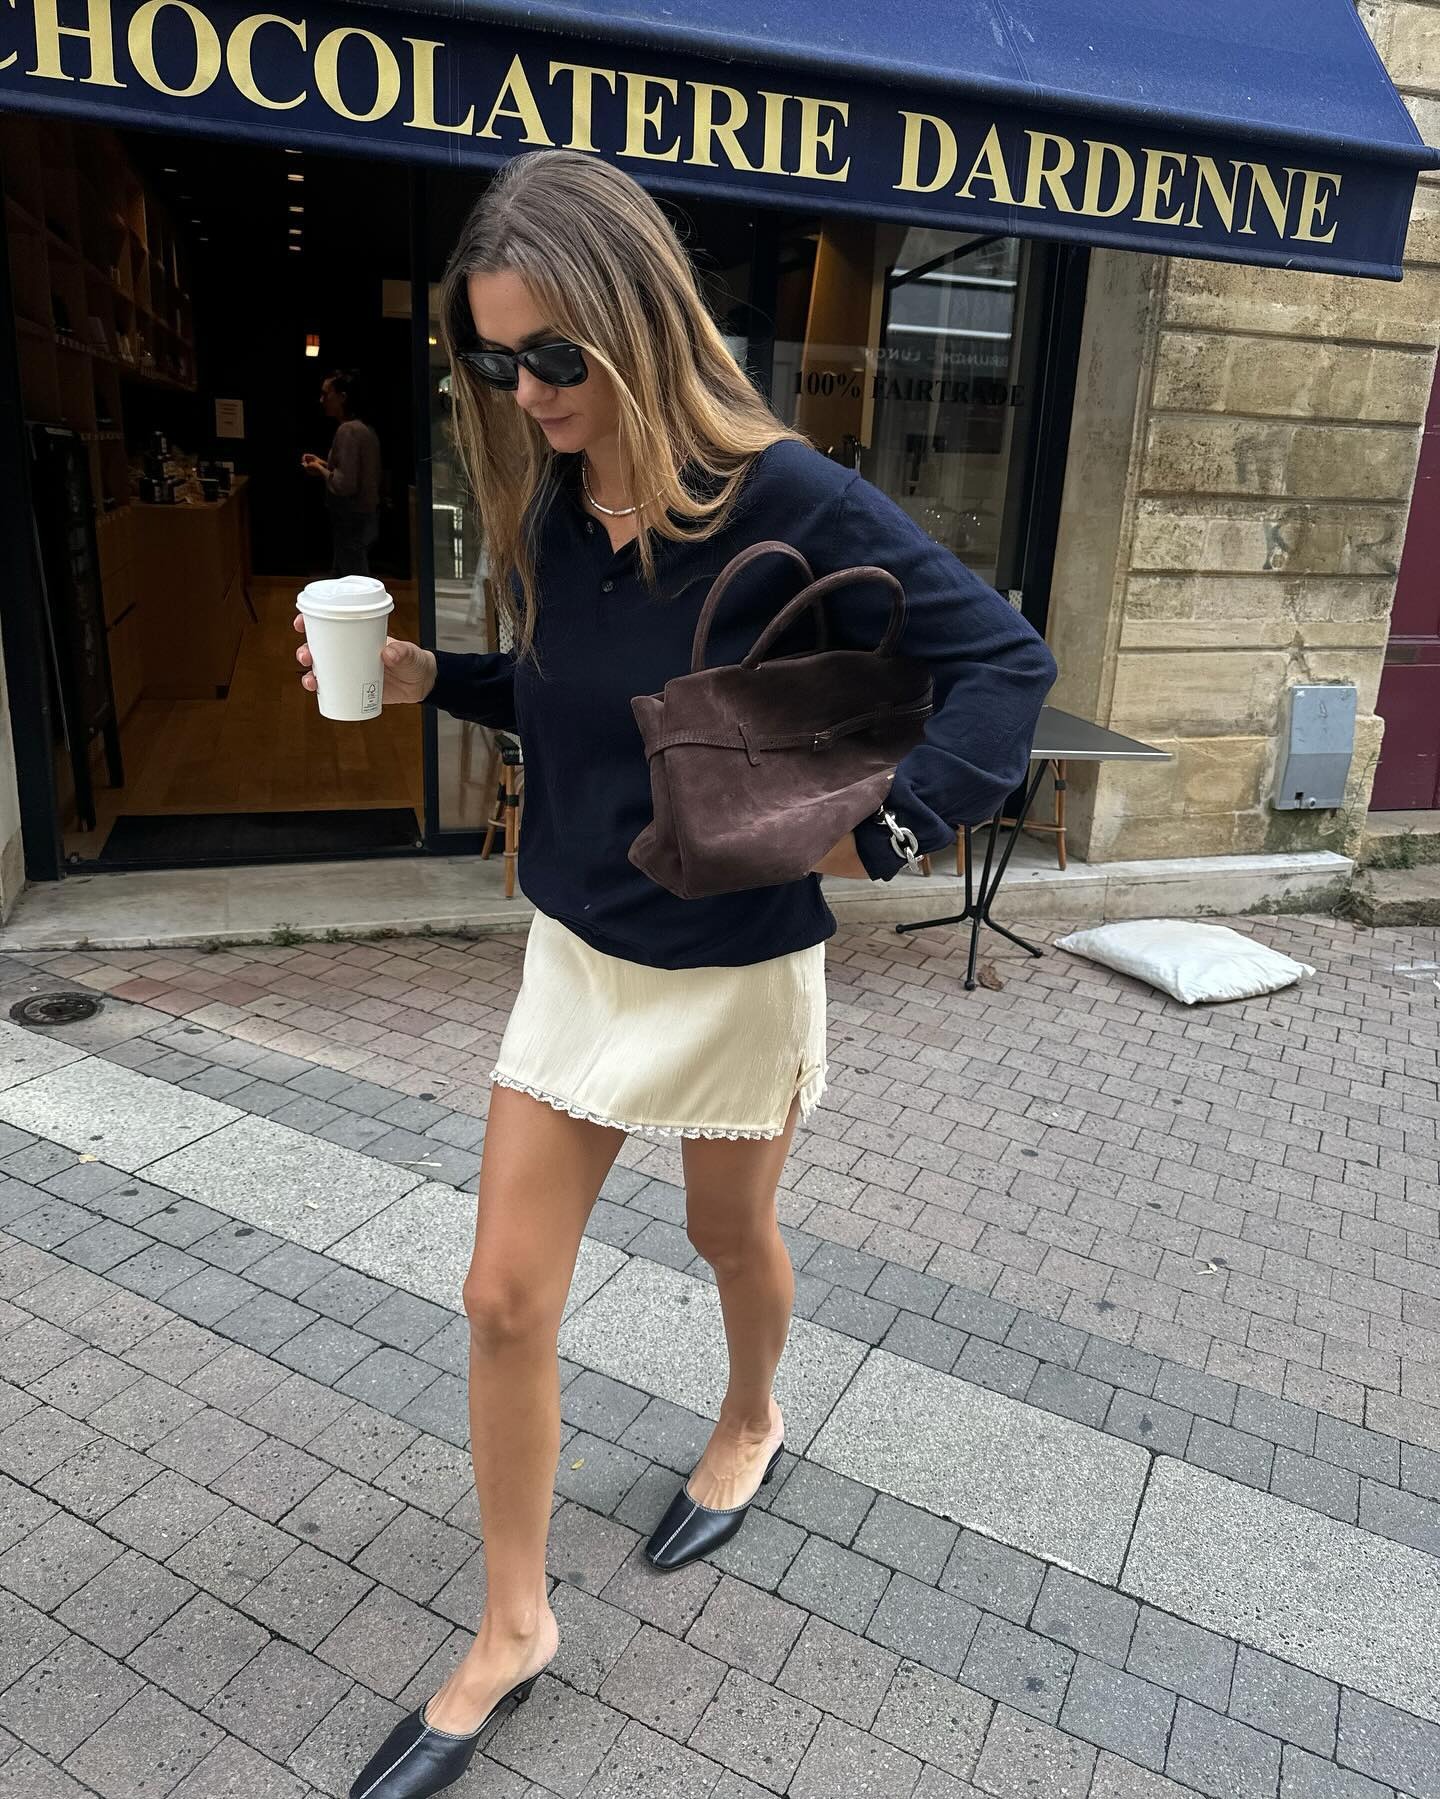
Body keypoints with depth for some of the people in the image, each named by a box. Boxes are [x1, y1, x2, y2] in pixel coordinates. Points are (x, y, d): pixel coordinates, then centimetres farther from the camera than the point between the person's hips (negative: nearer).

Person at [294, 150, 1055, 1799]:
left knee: (729, 1232, 20)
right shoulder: (548, 513, -1)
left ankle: (751, 1422, 56)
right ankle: (512, 1631, 27)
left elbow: (1005, 661, -16)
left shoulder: (785, 503, -20)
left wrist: (886, 832, -25)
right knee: (504, 1296, 6)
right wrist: (428, 680, -3)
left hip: (734, 967, -5)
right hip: (576, 952, 5)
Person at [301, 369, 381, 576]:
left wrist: (320, 470, -8)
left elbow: (345, 485, -25)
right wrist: (325, 464, 12)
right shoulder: (364, 427, 10)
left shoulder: (348, 430, -18)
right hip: (365, 517, 10)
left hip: (352, 522, -10)